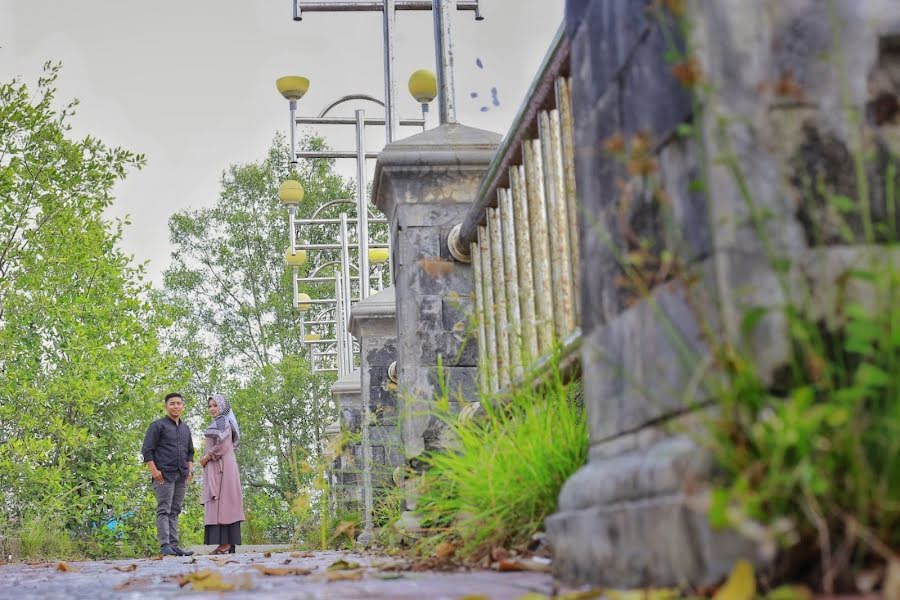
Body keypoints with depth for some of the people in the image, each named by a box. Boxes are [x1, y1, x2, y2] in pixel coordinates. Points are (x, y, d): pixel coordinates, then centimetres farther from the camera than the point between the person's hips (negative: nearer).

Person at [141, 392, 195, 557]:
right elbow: (147, 450, -5)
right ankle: (165, 546, -12)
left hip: (181, 476, 6)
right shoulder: (158, 425, 1)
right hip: (164, 475, -6)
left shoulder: (186, 428, 20)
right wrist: (154, 470, -13)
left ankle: (174, 546, 7)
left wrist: (190, 469, 12)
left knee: (175, 512, 7)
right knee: (164, 510, -8)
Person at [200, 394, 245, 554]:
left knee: (222, 501, -13)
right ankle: (229, 543, 2)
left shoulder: (223, 422, -8)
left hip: (221, 467, -10)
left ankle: (226, 542, -16)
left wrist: (207, 457, -12)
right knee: (221, 503, 5)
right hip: (217, 469, 10)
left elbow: (223, 445, -19)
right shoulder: (219, 424, 22)